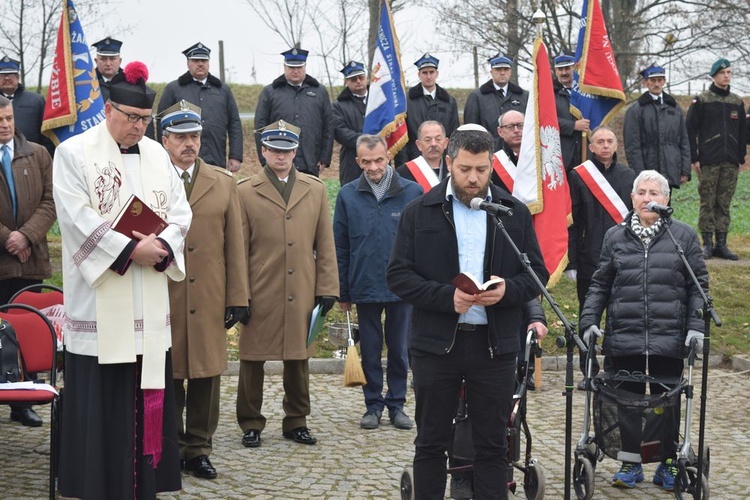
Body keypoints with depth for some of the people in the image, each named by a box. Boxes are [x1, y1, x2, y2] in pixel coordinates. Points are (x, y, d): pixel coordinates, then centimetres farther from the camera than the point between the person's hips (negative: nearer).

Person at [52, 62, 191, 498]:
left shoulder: (157, 154, 12)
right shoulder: (74, 152, -4)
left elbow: (180, 212, 8)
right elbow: (78, 218, -14)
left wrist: (161, 246, -13)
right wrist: (131, 249, -18)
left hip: (149, 306, 5)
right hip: (99, 304, -5)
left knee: (146, 396, 7)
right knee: (100, 403, -2)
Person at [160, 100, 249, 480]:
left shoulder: (224, 183, 10)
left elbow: (234, 245, 8)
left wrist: (237, 298, 4)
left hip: (209, 301, 2)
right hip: (162, 300, -2)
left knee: (207, 376, 5)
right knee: (167, 377, 4)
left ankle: (198, 449, 16)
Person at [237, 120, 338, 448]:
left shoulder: (315, 190, 8)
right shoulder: (246, 193, 0)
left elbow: (325, 245, 8)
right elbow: (239, 250, 0)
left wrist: (327, 288, 3)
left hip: (302, 295, 2)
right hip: (260, 296, -2)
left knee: (298, 360, 11)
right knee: (252, 360, 5)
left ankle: (296, 422, 24)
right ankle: (250, 424, 18)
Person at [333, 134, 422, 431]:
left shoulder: (412, 192, -4)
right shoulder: (348, 195, -1)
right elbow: (340, 247, 4)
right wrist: (343, 292, 3)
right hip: (365, 287, 1)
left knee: (399, 348, 10)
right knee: (369, 350, 10)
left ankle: (397, 403, 22)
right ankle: (373, 404, 22)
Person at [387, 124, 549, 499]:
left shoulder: (515, 213, 6)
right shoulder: (419, 212, 1)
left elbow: (537, 273, 7)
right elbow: (398, 275, -3)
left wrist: (507, 290, -15)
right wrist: (446, 297, -18)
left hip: (494, 344, 1)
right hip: (436, 343, -1)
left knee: (492, 444, 7)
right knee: (430, 443, 8)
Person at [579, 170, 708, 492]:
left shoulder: (684, 236, 3)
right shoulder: (615, 237, 7)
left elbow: (698, 286, 3)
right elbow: (600, 285, 10)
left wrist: (696, 326, -6)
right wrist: (589, 320, -1)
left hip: (669, 339, -1)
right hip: (624, 338, 1)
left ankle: (669, 463, 20)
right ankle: (630, 463, 20)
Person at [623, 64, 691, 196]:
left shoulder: (674, 108, 14)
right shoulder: (635, 110, 0)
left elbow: (684, 142, 15)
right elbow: (632, 146, -5)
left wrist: (685, 170, 7)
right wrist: (639, 175, -12)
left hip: (670, 174, 4)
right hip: (648, 174, -4)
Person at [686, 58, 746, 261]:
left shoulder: (737, 102, 13)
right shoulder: (701, 101, 0)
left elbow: (743, 132, 17)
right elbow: (690, 130, -2)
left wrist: (740, 158, 11)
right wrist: (694, 158, -7)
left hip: (730, 163, 4)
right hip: (708, 162, -4)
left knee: (724, 204, 6)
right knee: (707, 204, -1)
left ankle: (721, 244, 10)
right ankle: (707, 244, 4)